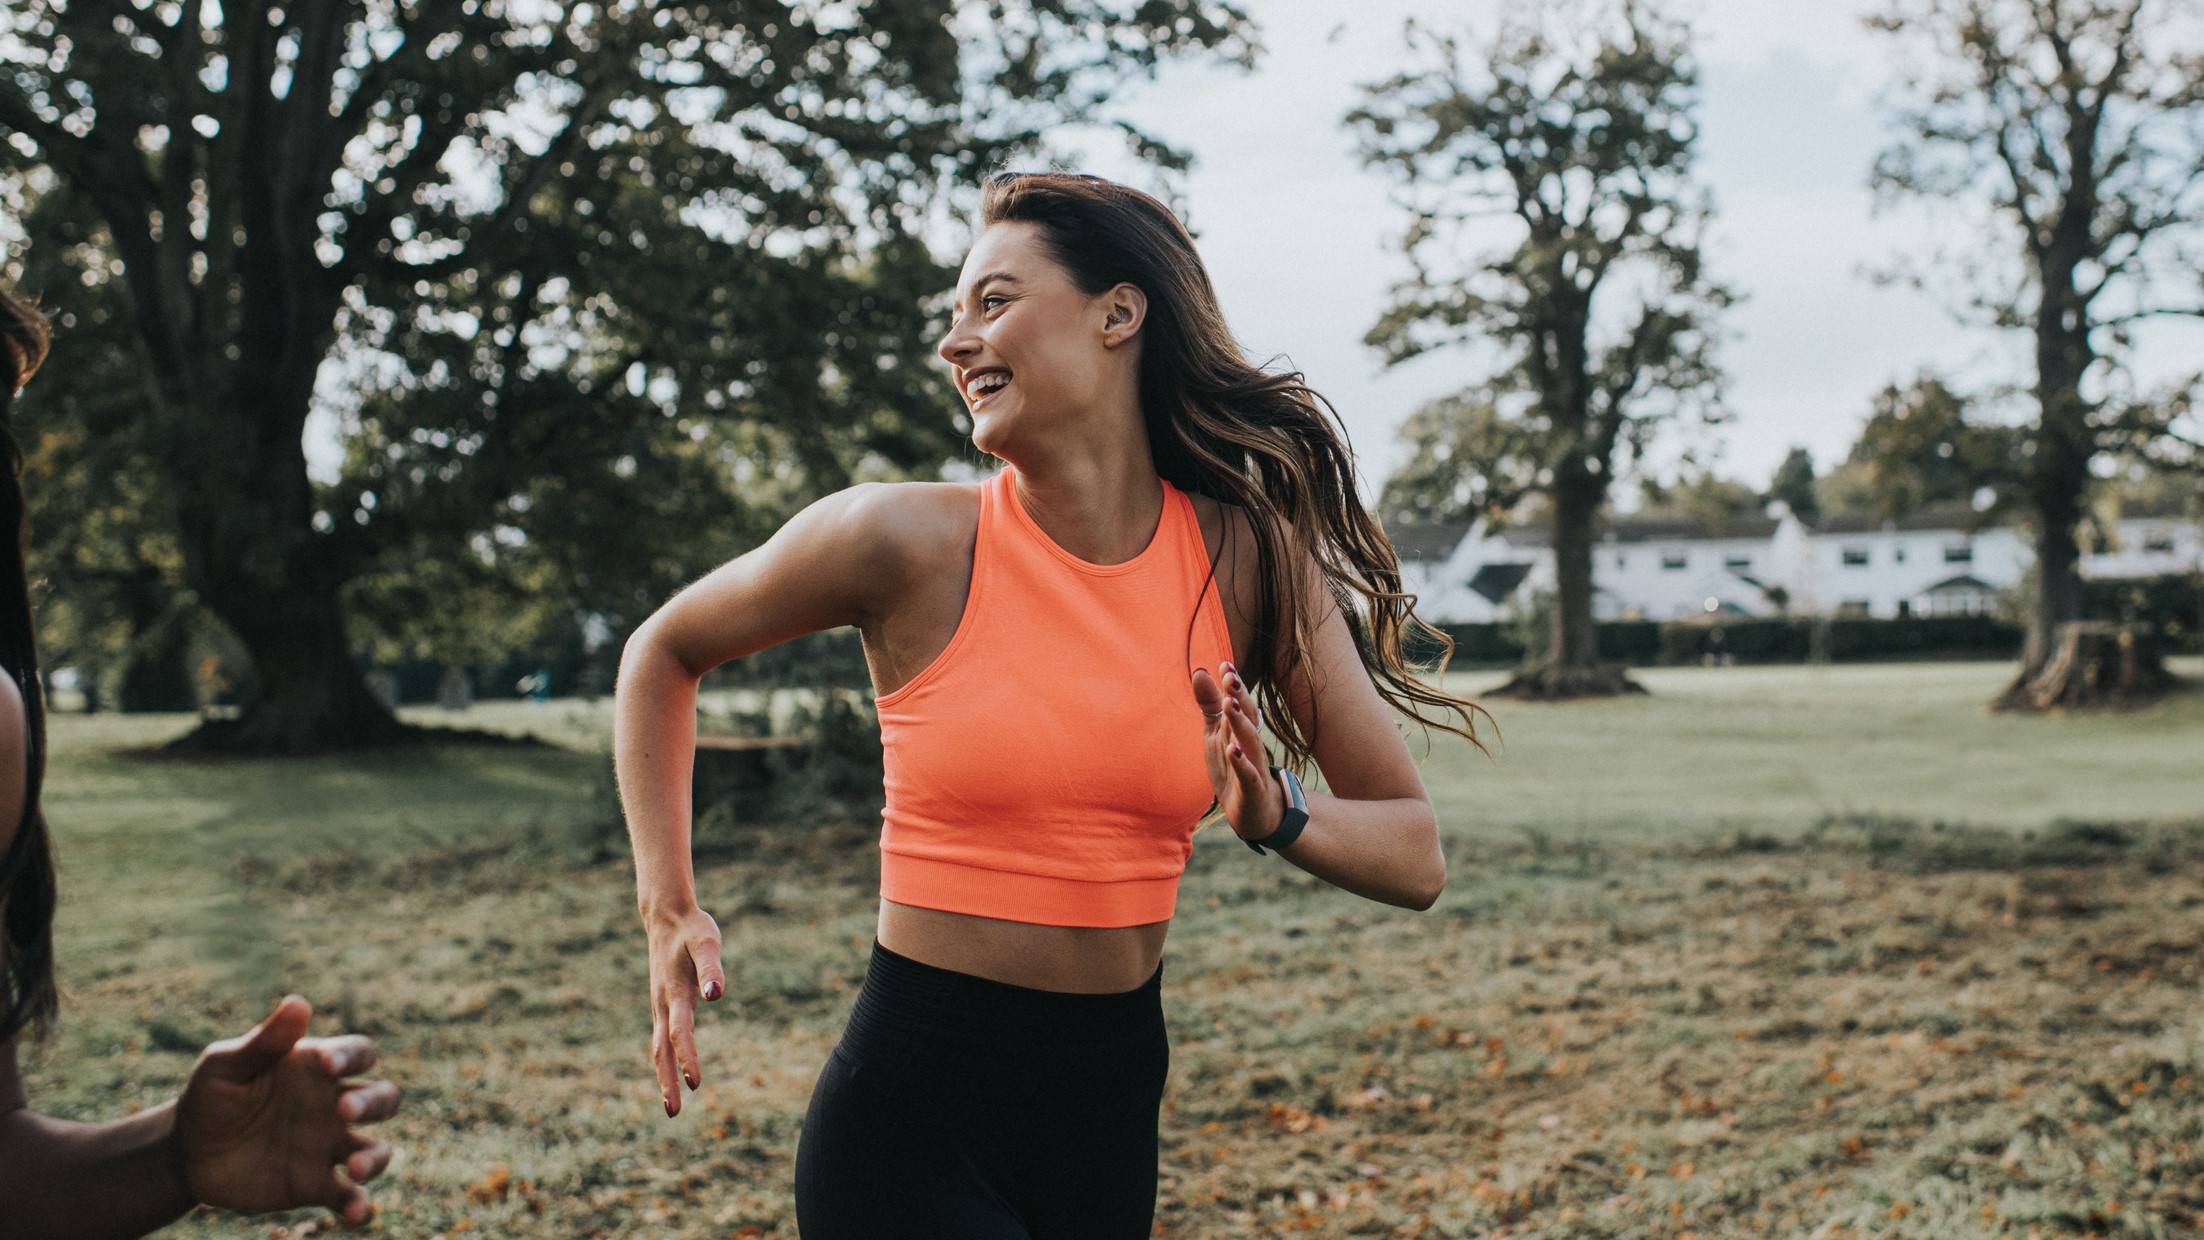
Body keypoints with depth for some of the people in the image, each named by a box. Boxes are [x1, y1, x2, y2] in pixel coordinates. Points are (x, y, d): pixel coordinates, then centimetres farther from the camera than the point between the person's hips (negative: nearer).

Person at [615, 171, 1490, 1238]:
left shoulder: (1249, 556, -3)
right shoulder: (911, 543, -10)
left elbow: (1415, 858, -1)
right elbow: (663, 653, 7)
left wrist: (1276, 816, -21)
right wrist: (669, 911, -1)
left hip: (1115, 1108, 4)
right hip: (913, 1115, -3)